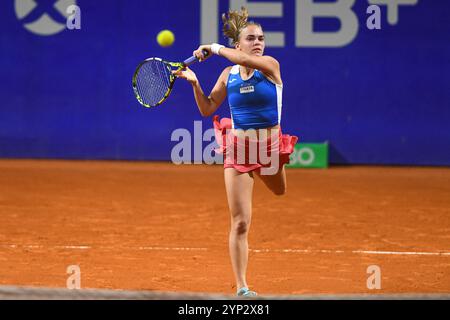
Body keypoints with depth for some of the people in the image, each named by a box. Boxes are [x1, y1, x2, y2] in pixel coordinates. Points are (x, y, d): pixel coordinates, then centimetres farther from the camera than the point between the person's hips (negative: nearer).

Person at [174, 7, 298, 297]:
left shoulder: (271, 66, -10)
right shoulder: (228, 75, 0)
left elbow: (245, 60, -32)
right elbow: (207, 109, 9)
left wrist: (215, 48, -19)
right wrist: (195, 83, -6)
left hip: (269, 145, 0)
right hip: (238, 147, 0)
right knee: (240, 223, -6)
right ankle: (242, 288, -2)